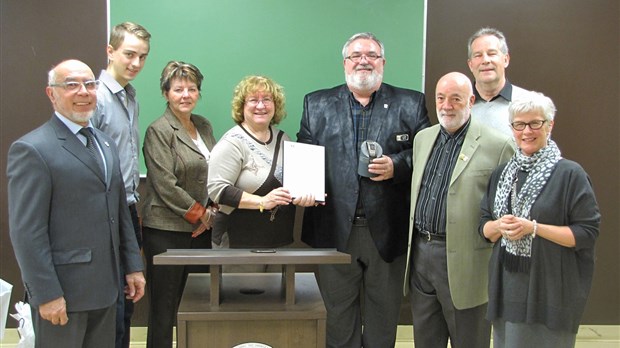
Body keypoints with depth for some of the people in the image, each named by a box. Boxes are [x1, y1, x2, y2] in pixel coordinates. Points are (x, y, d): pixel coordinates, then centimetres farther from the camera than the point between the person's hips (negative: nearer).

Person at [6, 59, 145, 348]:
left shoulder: (106, 144, 13)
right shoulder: (32, 149, -12)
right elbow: (26, 232, -15)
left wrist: (133, 266, 12)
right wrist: (47, 294, -17)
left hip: (104, 287, 7)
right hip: (62, 292, -7)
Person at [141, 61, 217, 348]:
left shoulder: (204, 126, 13)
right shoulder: (158, 131, -7)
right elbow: (166, 185, -14)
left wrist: (211, 211, 3)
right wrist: (199, 214, -8)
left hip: (201, 228, 6)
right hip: (168, 230, -6)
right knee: (164, 306, 2)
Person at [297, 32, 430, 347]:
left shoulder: (411, 104, 6)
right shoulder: (316, 104, 10)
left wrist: (397, 166, -15)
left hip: (387, 231, 0)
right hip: (334, 229, 1)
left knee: (384, 314, 13)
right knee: (337, 315, 12)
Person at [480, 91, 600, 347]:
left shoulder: (570, 174, -6)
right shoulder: (502, 173, 11)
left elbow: (587, 233, -10)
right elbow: (484, 227, 13)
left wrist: (532, 227, -18)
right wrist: (500, 226, -9)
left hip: (550, 293, -5)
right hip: (506, 288, 5)